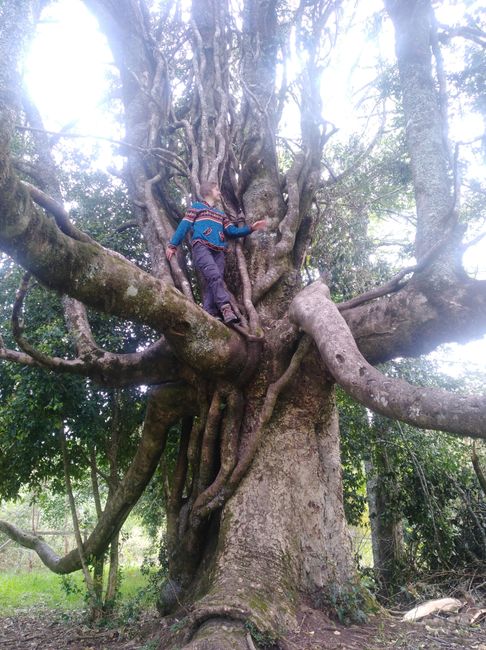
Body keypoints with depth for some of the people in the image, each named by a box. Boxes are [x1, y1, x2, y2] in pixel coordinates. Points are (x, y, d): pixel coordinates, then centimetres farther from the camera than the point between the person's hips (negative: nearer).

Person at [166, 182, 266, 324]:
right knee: (214, 276, -26)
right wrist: (172, 245, 2)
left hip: (218, 252, 5)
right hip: (201, 247, -5)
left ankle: (209, 316, -20)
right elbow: (184, 226, 10)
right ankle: (226, 309, -39)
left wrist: (251, 228, 11)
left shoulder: (221, 214, 35)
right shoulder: (197, 206, 19)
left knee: (211, 283, -10)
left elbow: (232, 231, 23)